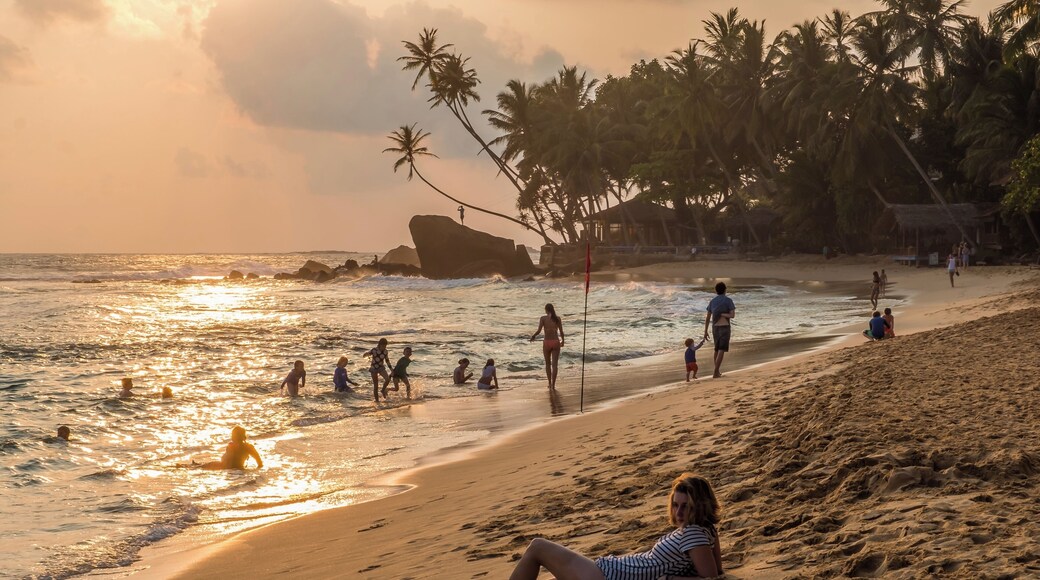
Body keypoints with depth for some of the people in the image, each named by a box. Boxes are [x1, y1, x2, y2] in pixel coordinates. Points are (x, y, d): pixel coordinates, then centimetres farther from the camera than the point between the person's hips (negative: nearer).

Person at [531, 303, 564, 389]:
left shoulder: (543, 318, -6)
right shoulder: (558, 318, -1)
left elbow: (539, 330, -11)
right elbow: (561, 332, 1)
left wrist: (533, 336, 10)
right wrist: (563, 341, 18)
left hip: (547, 342, 0)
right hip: (556, 342, 0)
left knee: (548, 363, 17)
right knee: (555, 364, 3)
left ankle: (550, 383, 19)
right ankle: (553, 384, -6)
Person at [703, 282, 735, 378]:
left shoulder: (712, 302, 7)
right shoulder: (728, 301, -6)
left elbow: (707, 318, 7)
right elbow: (732, 315, -16)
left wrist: (705, 332, 11)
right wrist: (722, 314, -6)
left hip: (715, 328, 5)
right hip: (725, 328, -5)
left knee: (717, 349, 21)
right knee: (722, 350, -6)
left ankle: (717, 370, 29)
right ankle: (716, 372, -16)